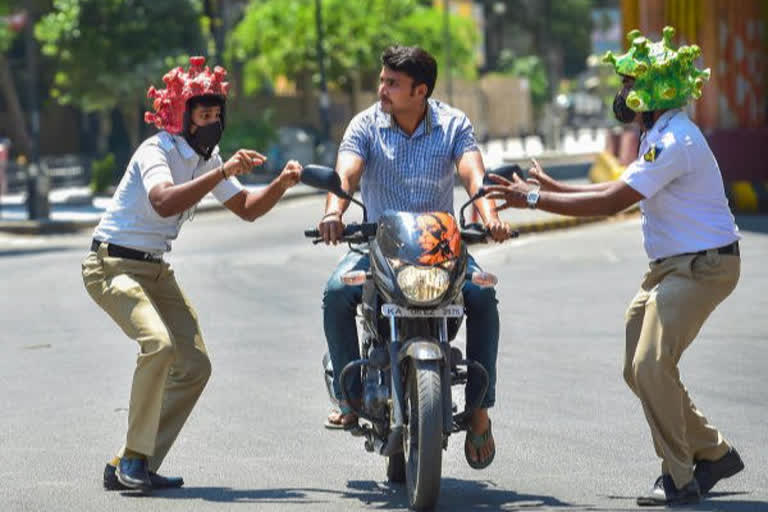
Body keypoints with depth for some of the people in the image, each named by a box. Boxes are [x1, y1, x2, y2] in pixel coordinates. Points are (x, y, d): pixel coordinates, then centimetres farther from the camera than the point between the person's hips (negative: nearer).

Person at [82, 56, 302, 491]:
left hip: (156, 270, 9)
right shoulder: (157, 151, -19)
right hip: (113, 264, -9)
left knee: (195, 366, 2)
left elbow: (247, 208, 11)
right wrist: (224, 171, -43)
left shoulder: (207, 158, 8)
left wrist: (281, 185, -9)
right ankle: (134, 458, -22)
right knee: (159, 343, -31)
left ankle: (133, 468, 6)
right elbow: (164, 203, -38)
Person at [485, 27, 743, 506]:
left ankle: (680, 479, -8)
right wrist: (554, 187, 26)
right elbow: (622, 190, 25)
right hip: (671, 266, 11)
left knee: (652, 366, -17)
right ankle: (714, 453, 22)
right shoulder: (661, 135, 12)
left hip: (702, 267, -11)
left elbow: (610, 202, -24)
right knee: (640, 370, 11)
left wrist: (533, 199, -19)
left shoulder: (673, 142, -22)